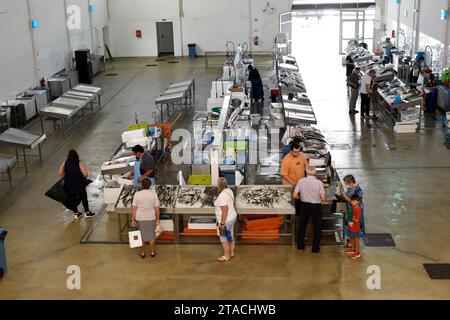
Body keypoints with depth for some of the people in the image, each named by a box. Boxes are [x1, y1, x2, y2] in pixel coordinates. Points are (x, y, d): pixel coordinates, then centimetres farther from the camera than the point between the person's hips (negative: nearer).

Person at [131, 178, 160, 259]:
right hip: (151, 218, 0)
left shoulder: (137, 194, -13)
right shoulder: (153, 193, -12)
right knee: (151, 235, 17)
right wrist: (157, 219, 4)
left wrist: (133, 220, -2)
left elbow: (134, 208, -11)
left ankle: (142, 253, 27)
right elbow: (157, 208, -8)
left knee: (141, 236, 16)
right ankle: (152, 252, 27)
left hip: (140, 219, 0)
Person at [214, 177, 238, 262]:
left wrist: (222, 223, -22)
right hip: (232, 217, 9)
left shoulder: (222, 195, -28)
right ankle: (231, 253, 36)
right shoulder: (229, 190, 1)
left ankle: (226, 256, 21)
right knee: (230, 237, 22)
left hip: (226, 220, -9)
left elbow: (224, 211, -28)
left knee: (224, 239, 8)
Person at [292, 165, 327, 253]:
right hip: (316, 206, -2)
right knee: (317, 228, 15)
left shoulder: (301, 181, -11)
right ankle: (315, 248, 20)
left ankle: (300, 246, 28)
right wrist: (325, 195, 6)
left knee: (302, 226, 19)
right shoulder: (319, 182, -16)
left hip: (305, 205, 2)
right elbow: (323, 199, -16)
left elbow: (294, 196, -10)